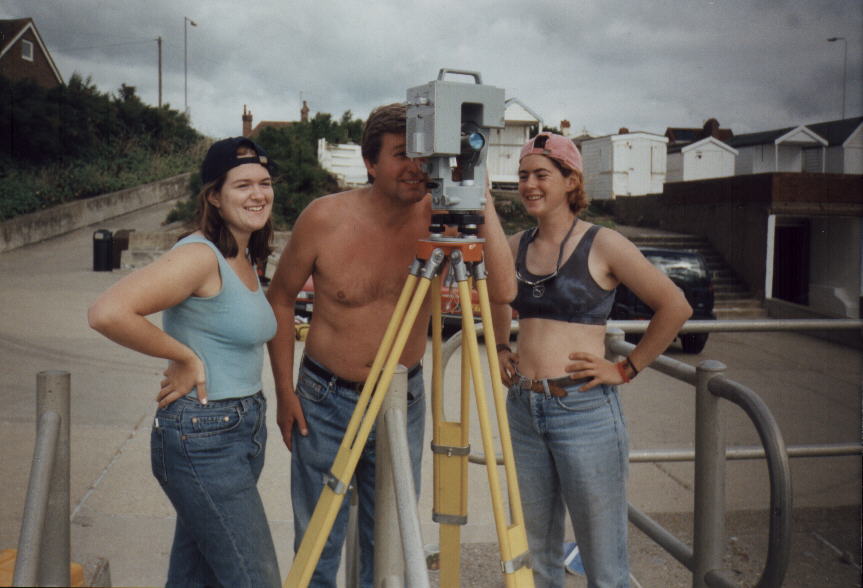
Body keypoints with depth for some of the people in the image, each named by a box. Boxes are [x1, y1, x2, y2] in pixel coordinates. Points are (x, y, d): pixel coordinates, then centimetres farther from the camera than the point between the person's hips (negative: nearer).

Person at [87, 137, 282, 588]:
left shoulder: (244, 257, 11)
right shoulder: (200, 255, -18)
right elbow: (107, 313, -29)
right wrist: (184, 357, -18)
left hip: (243, 430, 9)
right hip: (203, 439, -9)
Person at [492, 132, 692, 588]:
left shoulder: (603, 245, -7)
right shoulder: (515, 246, 8)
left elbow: (674, 307, -4)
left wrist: (626, 368, -6)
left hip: (585, 411, -5)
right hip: (523, 409, 5)